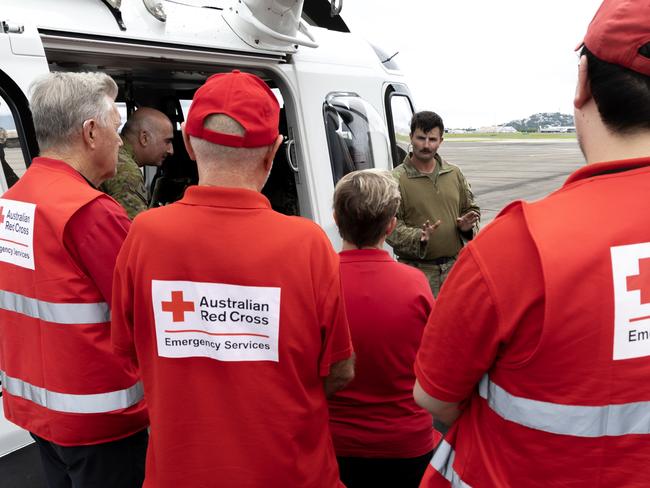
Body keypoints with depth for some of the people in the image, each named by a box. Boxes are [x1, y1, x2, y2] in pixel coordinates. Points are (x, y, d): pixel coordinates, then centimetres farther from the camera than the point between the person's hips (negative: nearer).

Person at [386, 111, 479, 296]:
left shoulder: (454, 173, 11)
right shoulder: (396, 179, -7)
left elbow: (471, 209, 21)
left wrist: (467, 226, -2)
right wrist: (418, 237, -25)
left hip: (455, 266, 5)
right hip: (417, 269, -5)